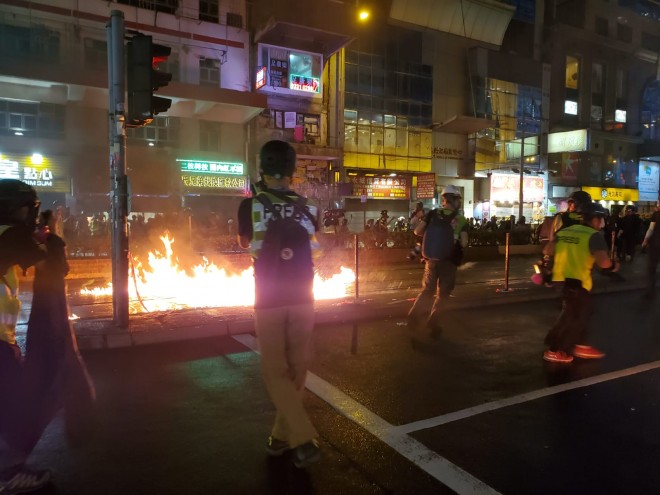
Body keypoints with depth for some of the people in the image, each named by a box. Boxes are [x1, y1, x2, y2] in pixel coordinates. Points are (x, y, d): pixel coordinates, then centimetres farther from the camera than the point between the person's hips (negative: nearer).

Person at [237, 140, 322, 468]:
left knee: (275, 370, 7)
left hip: (269, 299, -2)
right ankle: (281, 436, 26)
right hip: (302, 298, 3)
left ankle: (305, 440, -3)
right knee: (296, 368, 14)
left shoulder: (251, 205, -9)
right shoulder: (308, 208, -2)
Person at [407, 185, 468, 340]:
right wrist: (455, 240, 10)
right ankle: (432, 325, 12)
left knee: (427, 289, 18)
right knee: (442, 293, 12)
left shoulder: (433, 213, 0)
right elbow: (463, 244, -10)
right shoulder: (461, 220, -4)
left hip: (432, 258, 2)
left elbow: (417, 231, -5)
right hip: (449, 260, -2)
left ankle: (414, 317, 5)